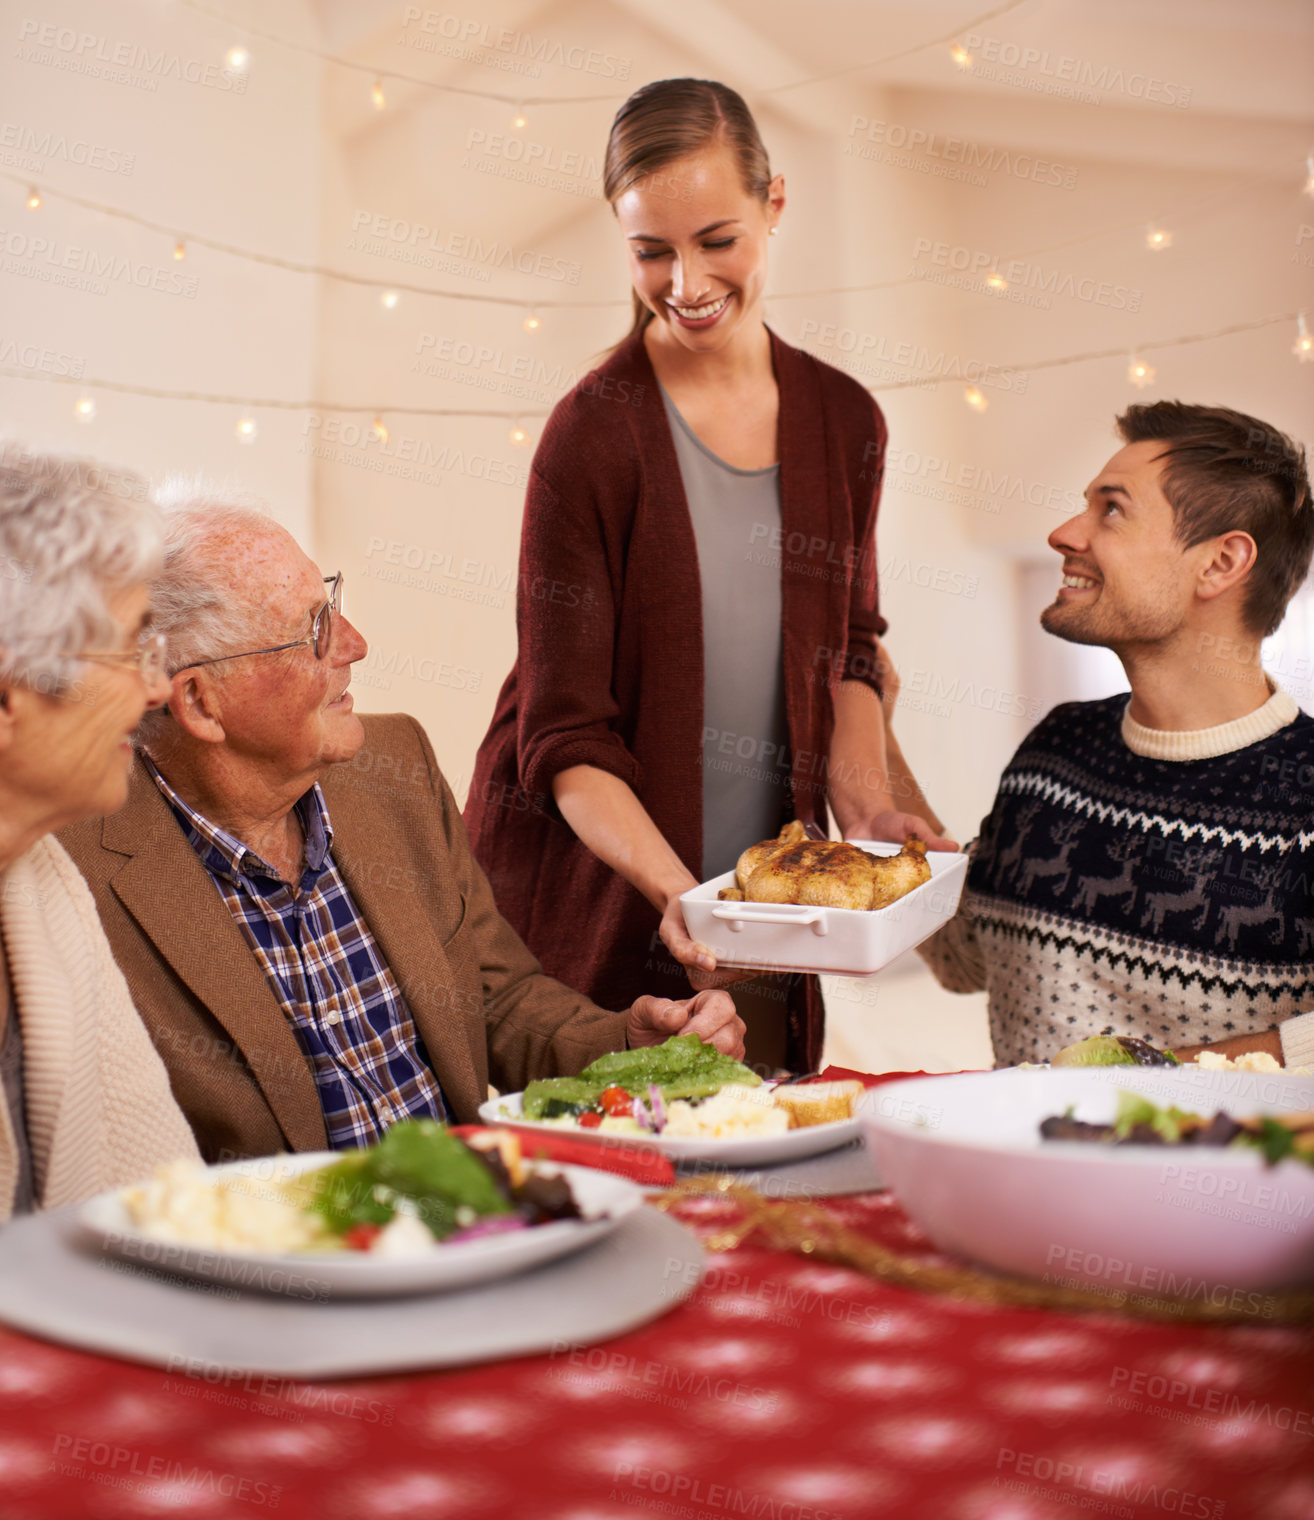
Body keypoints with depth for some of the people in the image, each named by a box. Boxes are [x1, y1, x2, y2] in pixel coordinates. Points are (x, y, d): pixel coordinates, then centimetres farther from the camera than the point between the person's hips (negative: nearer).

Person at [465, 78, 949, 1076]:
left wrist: (863, 810, -3)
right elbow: (566, 733, -13)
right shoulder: (595, 434, -12)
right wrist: (674, 891, -25)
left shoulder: (844, 423, 3)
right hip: (592, 907, -4)